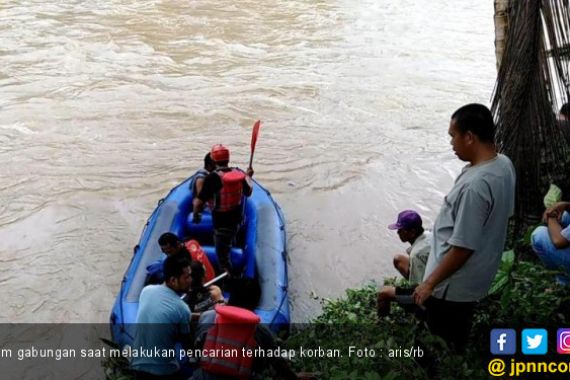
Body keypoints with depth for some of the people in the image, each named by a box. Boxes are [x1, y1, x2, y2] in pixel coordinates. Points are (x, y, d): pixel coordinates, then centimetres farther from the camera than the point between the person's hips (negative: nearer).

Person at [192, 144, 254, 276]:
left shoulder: (212, 178, -22)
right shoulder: (239, 173, -7)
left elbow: (200, 201, -19)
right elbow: (248, 192, 8)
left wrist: (196, 214, 1)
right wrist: (248, 177, 24)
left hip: (221, 222, -6)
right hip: (237, 219, 6)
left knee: (222, 255, 5)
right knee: (230, 244, 32)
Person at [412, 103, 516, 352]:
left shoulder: (475, 185, -33)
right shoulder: (504, 164, -4)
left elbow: (463, 247, -28)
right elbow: (503, 213, 11)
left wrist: (430, 282, -18)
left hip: (453, 283, -9)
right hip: (476, 276, 9)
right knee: (458, 337, 28)